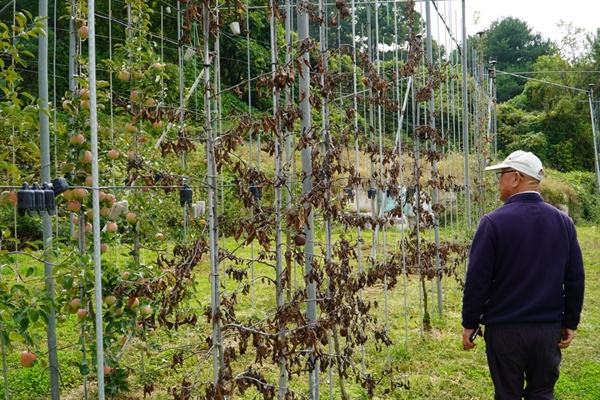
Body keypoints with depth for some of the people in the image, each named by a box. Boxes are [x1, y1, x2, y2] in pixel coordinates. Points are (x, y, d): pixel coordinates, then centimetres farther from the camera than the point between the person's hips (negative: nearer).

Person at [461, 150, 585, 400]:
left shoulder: (494, 222, -13)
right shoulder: (563, 222, 2)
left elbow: (477, 280, -11)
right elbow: (575, 280, 5)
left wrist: (469, 324, -2)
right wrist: (570, 323, 13)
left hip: (505, 329, -4)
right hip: (549, 330, 4)